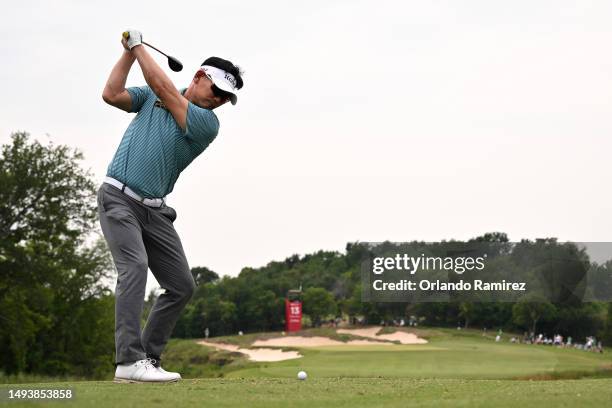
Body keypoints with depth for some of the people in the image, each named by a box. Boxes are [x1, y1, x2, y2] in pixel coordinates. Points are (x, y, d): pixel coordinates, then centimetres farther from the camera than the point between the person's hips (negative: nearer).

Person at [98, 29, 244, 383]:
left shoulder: (208, 123, 1)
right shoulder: (150, 96, 9)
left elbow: (163, 88, -6)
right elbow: (112, 95, -4)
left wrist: (139, 46, 3)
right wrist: (129, 51, -3)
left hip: (154, 210, 4)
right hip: (119, 197, -4)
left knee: (182, 286, -2)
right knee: (135, 266, -24)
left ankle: (148, 359, 8)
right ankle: (129, 361, -31)